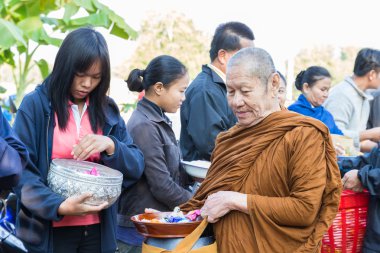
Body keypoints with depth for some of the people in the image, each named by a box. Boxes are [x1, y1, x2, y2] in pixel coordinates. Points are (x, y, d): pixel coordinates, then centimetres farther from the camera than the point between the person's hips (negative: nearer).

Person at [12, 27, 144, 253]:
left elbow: (136, 167, 3)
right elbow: (21, 171, -11)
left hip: (98, 231, 4)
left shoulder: (108, 110, 6)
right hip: (50, 231, -3)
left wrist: (111, 146, -16)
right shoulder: (35, 105, -6)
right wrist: (59, 206, -26)